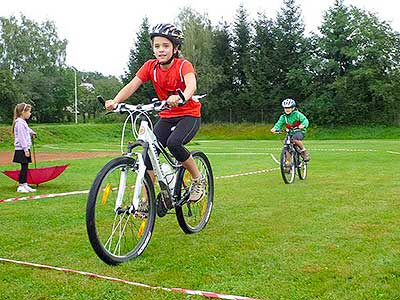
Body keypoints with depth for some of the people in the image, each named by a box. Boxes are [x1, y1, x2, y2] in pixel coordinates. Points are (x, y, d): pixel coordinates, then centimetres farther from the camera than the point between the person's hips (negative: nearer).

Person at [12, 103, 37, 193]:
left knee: (25, 168, 12)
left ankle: (25, 185, 18)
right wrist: (25, 149, -20)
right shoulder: (19, 123, -16)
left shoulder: (23, 122, 14)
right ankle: (20, 186, 0)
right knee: (24, 168, -6)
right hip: (22, 150, -10)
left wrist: (32, 132, 23)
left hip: (25, 149, 10)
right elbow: (21, 137, -19)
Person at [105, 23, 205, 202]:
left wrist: (181, 98, -61)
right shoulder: (150, 67, -4)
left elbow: (191, 84, -37)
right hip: (166, 117, 5)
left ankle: (198, 179, -7)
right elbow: (132, 85, -16)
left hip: (189, 115, -5)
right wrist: (115, 101, -36)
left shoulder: (183, 65, -16)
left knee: (174, 143, -31)